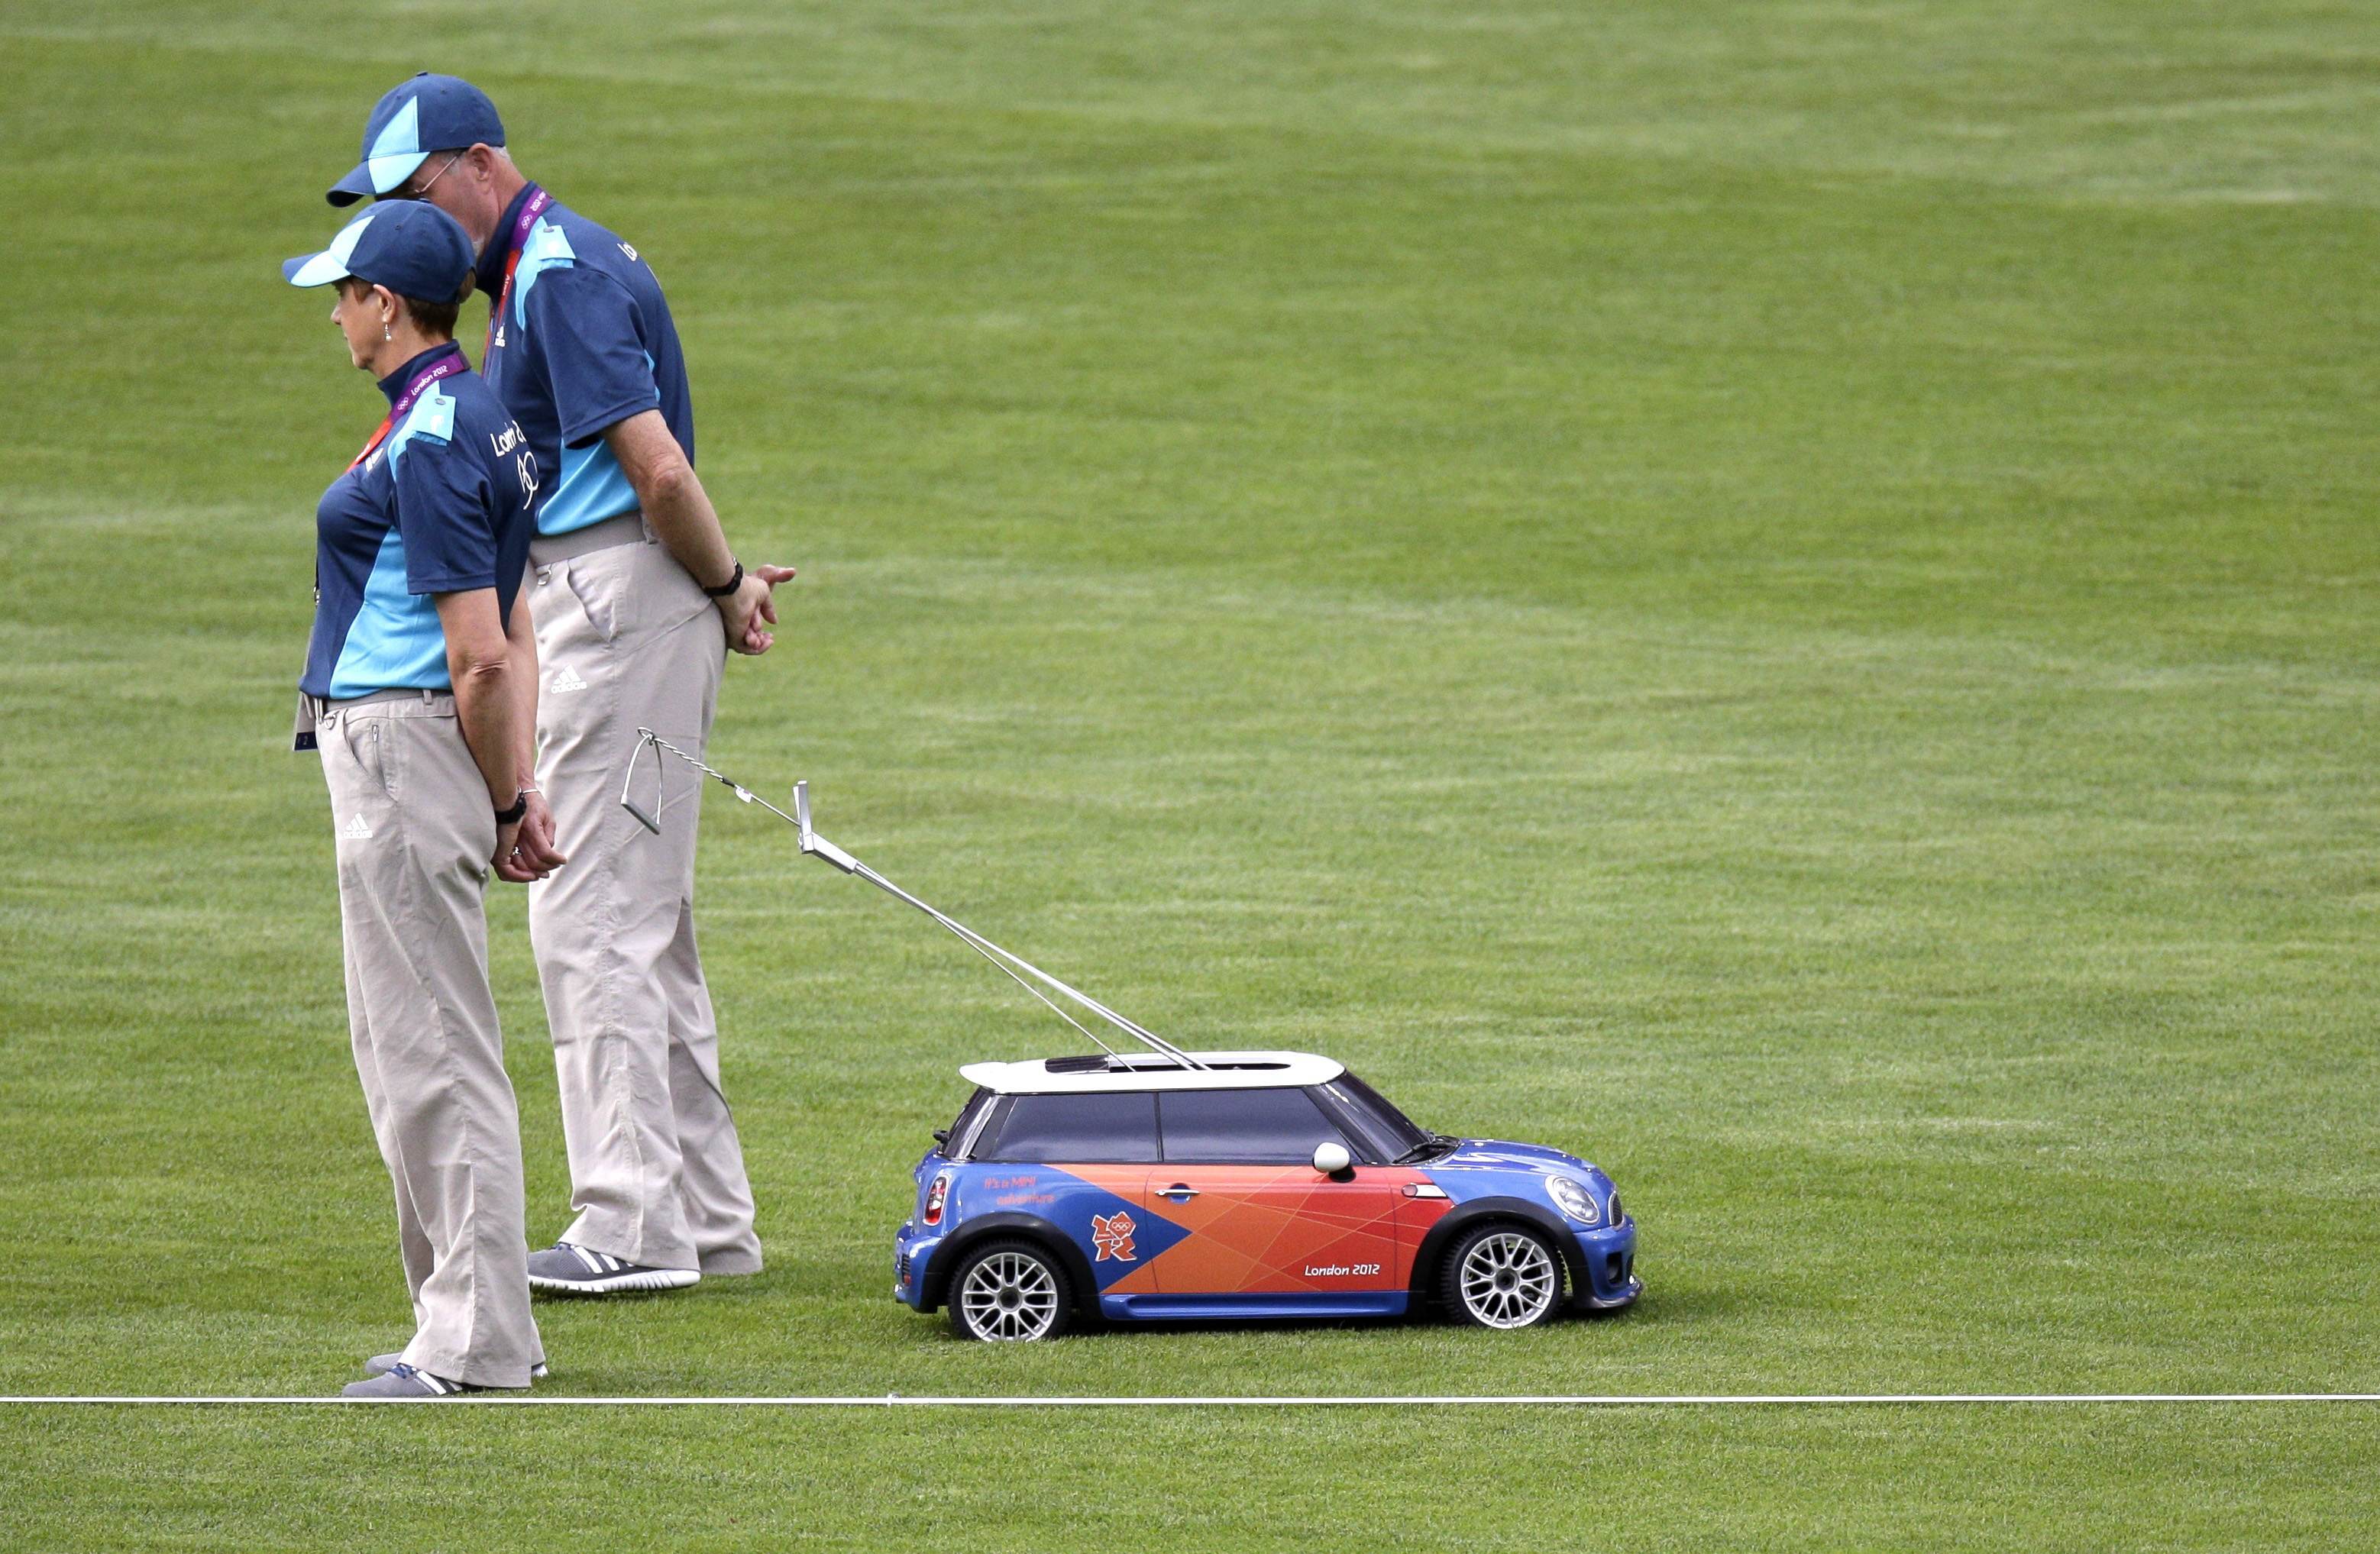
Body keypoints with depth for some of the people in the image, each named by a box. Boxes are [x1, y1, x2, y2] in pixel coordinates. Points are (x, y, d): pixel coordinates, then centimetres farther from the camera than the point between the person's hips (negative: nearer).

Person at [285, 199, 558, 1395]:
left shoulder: (429, 443, -18)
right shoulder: (475, 418, 14)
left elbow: (482, 655, -20)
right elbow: (511, 640, 15)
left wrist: (505, 805, -9)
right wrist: (518, 792, 9)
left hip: (406, 748, -10)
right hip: (382, 749, 10)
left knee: (431, 1049, -7)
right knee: (404, 1049, 16)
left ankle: (474, 1343, -5)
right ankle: (471, 1325, 21)